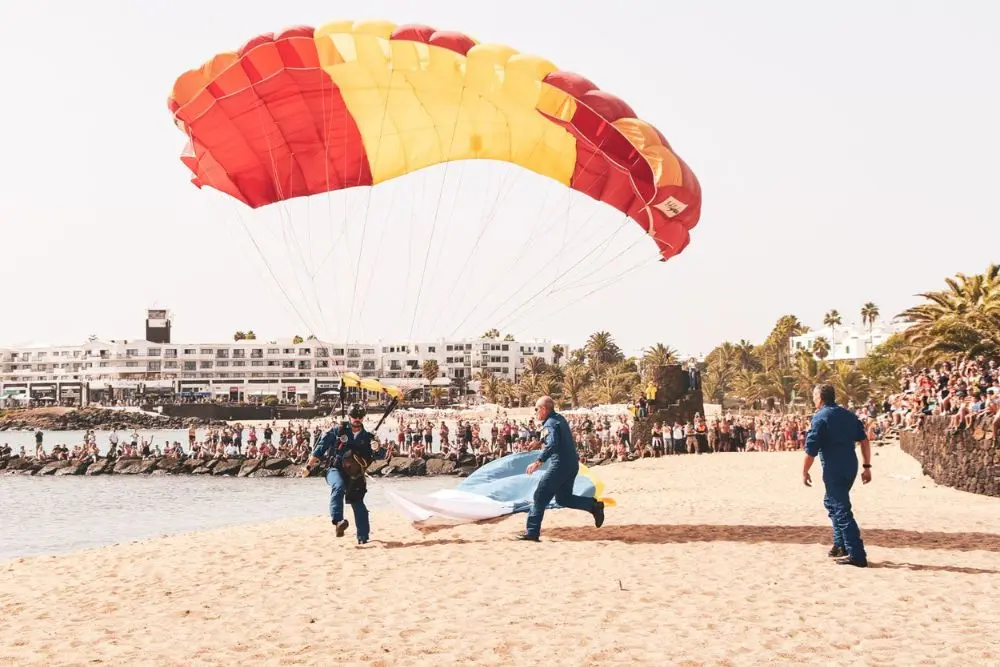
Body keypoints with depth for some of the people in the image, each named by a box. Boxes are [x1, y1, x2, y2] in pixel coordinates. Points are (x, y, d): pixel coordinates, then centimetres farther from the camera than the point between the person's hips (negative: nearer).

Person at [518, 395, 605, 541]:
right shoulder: (560, 418, 14)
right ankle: (594, 505, 6)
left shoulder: (550, 424, -15)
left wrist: (539, 461, -39)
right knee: (563, 498, 20)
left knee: (540, 496, -3)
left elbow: (552, 444, -32)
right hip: (572, 464, 9)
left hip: (560, 465, -9)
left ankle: (532, 532, -3)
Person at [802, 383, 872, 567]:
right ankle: (840, 545, 28)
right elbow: (864, 441, 9)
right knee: (832, 502, 25)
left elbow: (811, 449, -12)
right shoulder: (849, 415, 13)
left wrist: (804, 471, -2)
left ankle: (857, 555, -10)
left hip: (834, 470, -8)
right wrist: (867, 466, 12)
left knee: (842, 510, -6)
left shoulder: (820, 417, -8)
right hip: (850, 467, 8)